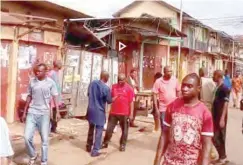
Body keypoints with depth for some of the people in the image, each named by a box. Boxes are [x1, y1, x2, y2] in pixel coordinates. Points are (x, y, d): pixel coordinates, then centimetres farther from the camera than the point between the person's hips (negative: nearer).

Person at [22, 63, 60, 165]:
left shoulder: (50, 82, -4)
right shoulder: (32, 81, 3)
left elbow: (55, 97, -2)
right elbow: (29, 97, 11)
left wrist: (57, 112, -9)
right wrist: (24, 112, 12)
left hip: (44, 113, -2)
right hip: (32, 113, 2)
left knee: (45, 139, 3)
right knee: (27, 137, -4)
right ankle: (33, 156, 22)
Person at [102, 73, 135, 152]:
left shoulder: (129, 88, -5)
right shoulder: (114, 86, 6)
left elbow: (131, 102, -5)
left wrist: (131, 114, -8)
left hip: (124, 113, -3)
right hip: (113, 112, 3)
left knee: (124, 130, 9)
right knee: (109, 128, 9)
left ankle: (122, 145, 24)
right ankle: (105, 143, 23)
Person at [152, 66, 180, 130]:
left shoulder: (175, 80, -2)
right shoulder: (158, 81, -10)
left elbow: (178, 91, 9)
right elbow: (155, 95, -8)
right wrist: (156, 109, -10)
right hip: (163, 109, -2)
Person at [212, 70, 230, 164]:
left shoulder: (224, 88, -15)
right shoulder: (217, 88, 11)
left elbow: (225, 104, -19)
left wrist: (222, 119, -22)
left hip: (220, 118, -8)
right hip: (216, 117, 9)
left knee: (217, 138, -2)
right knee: (217, 137, 14)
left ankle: (222, 157, 14)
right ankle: (222, 157, 25)